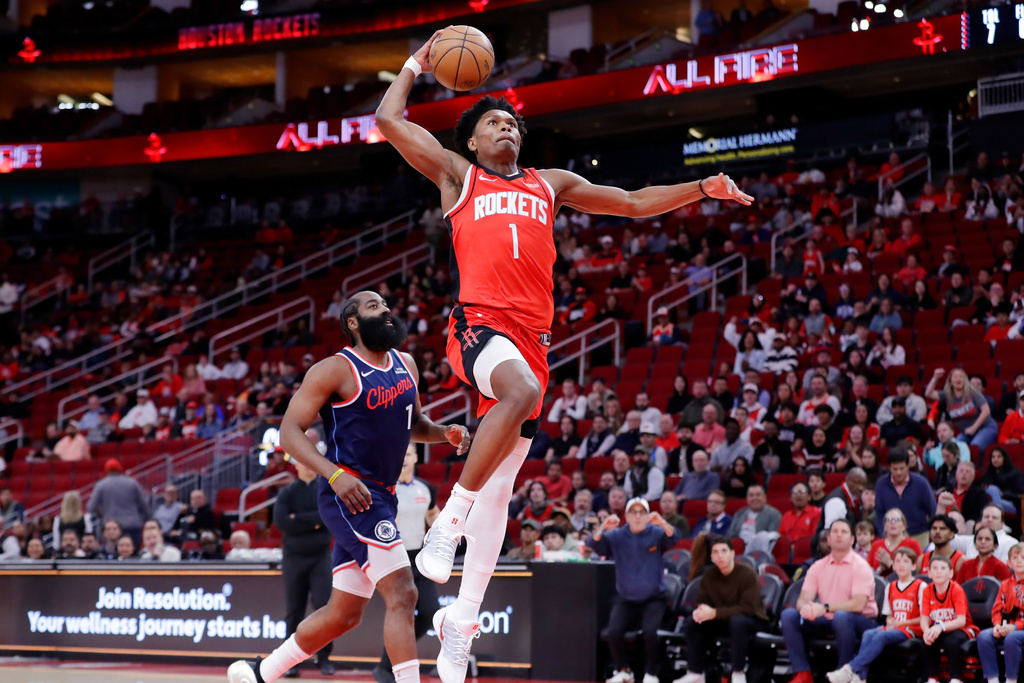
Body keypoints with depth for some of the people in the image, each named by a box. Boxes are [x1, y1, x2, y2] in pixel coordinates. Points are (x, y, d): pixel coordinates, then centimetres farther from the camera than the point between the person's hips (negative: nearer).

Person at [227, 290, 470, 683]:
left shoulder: (406, 365, 13)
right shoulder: (336, 370, -9)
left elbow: (414, 425, 27)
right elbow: (290, 430, -13)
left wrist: (445, 433, 4)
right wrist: (335, 475, -26)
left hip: (381, 497, 9)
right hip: (348, 494, -8)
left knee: (344, 613, 14)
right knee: (402, 592, -19)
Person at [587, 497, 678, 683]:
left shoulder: (656, 534, -3)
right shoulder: (616, 536, -1)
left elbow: (673, 538, -23)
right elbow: (594, 544, -14)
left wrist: (662, 523, -44)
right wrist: (603, 528, -35)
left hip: (653, 598, -2)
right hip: (625, 599, 2)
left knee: (650, 631, -26)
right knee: (614, 632, -19)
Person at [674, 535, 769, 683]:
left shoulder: (747, 574, -19)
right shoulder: (709, 576, -2)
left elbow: (748, 608, -26)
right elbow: (703, 601, 3)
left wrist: (715, 613, -33)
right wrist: (701, 611, -25)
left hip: (752, 620, -6)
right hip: (723, 621, 6)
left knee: (737, 621, -39)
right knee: (691, 622, -15)